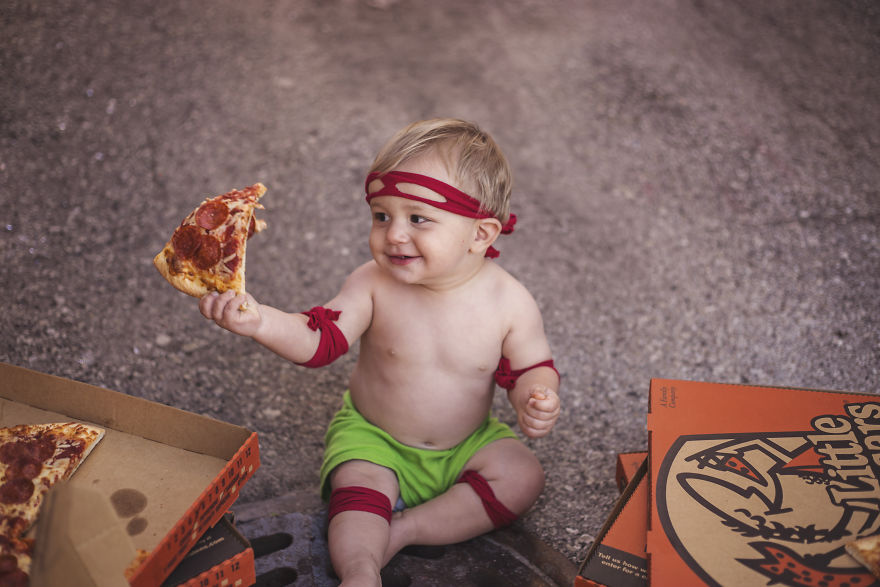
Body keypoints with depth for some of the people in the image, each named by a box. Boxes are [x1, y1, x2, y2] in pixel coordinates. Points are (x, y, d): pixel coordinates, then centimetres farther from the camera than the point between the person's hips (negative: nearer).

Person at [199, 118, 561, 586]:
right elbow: (319, 340, -23)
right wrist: (259, 320, -41)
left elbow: (531, 367, -5)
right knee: (359, 488, -27)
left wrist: (536, 400, -28)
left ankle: (403, 530, -17)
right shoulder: (373, 285, -18)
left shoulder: (509, 302, -17)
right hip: (372, 438, -1)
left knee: (523, 476, -18)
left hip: (466, 443, 2)